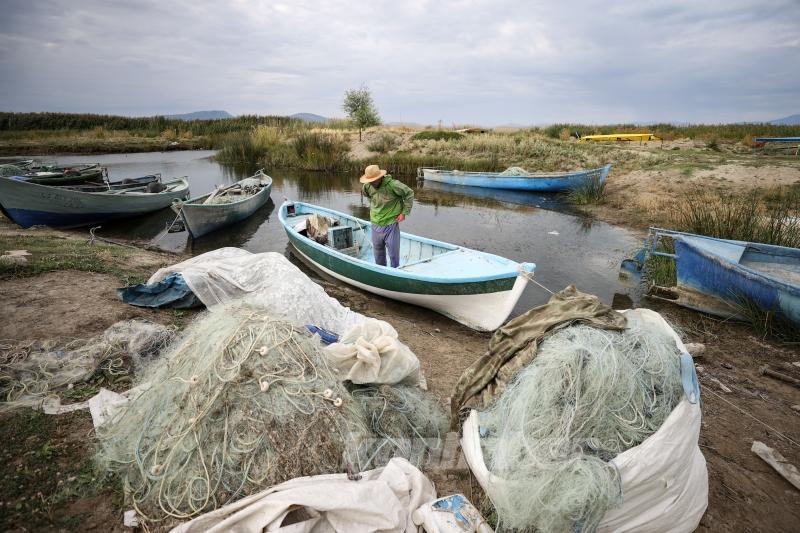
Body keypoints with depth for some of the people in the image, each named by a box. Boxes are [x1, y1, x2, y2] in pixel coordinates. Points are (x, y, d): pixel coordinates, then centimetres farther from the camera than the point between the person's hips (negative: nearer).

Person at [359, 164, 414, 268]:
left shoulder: (392, 184, -20)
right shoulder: (367, 187, -5)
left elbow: (409, 193, -11)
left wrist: (404, 212, -10)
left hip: (391, 225, -5)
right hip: (375, 225, 5)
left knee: (393, 253, 6)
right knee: (378, 252, 19)